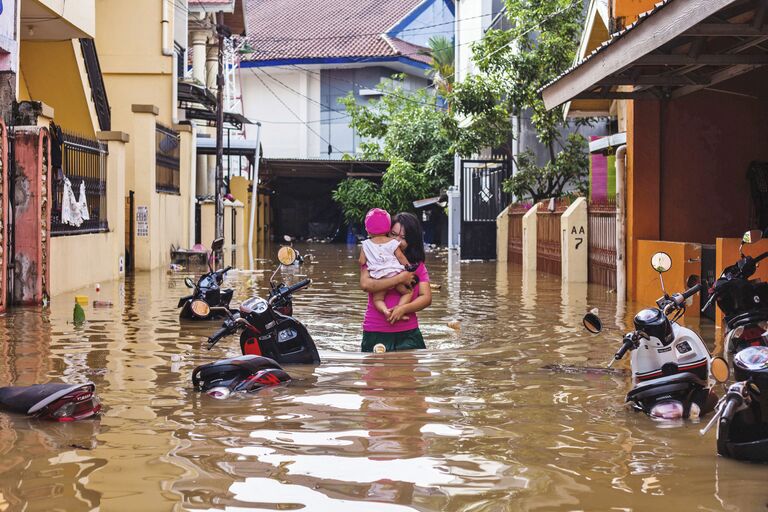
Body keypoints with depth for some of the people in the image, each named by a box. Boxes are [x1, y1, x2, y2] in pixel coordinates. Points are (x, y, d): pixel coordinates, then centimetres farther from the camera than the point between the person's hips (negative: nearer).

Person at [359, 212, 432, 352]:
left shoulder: (418, 265, 8)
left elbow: (426, 298, 0)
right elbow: (365, 284, -17)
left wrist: (403, 309, -17)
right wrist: (400, 279, -15)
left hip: (408, 334, 2)